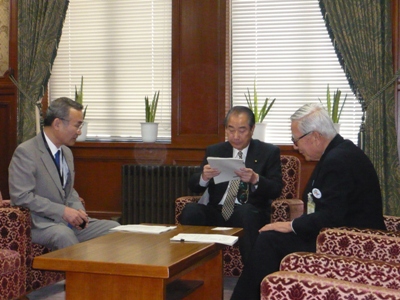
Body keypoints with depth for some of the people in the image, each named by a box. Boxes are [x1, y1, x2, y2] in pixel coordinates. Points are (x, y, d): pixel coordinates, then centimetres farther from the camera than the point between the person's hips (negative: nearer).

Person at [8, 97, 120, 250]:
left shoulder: (66, 152, 14)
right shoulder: (25, 152, -11)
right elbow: (22, 197, -19)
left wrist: (78, 210, 2)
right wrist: (62, 211, -22)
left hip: (68, 222, 8)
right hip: (38, 225, -8)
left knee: (114, 228, -6)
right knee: (63, 234, -37)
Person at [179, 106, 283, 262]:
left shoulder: (269, 152, 9)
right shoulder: (214, 151, 16)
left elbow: (276, 190, -2)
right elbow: (193, 186, 8)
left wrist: (255, 179, -24)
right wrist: (204, 177, -16)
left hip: (250, 213, -2)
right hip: (217, 212, 2)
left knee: (245, 211, -37)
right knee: (191, 210, -28)